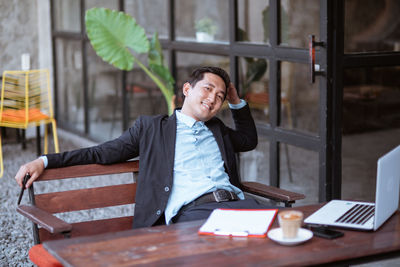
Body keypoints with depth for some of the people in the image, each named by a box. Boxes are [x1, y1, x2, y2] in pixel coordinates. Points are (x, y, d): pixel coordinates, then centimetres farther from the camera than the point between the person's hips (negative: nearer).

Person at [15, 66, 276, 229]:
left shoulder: (217, 130, 31)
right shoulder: (152, 127, 18)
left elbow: (249, 139, 49)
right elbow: (101, 153, 18)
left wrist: (236, 101, 35)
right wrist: (44, 161, 12)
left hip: (235, 201, 5)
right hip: (191, 210, -4)